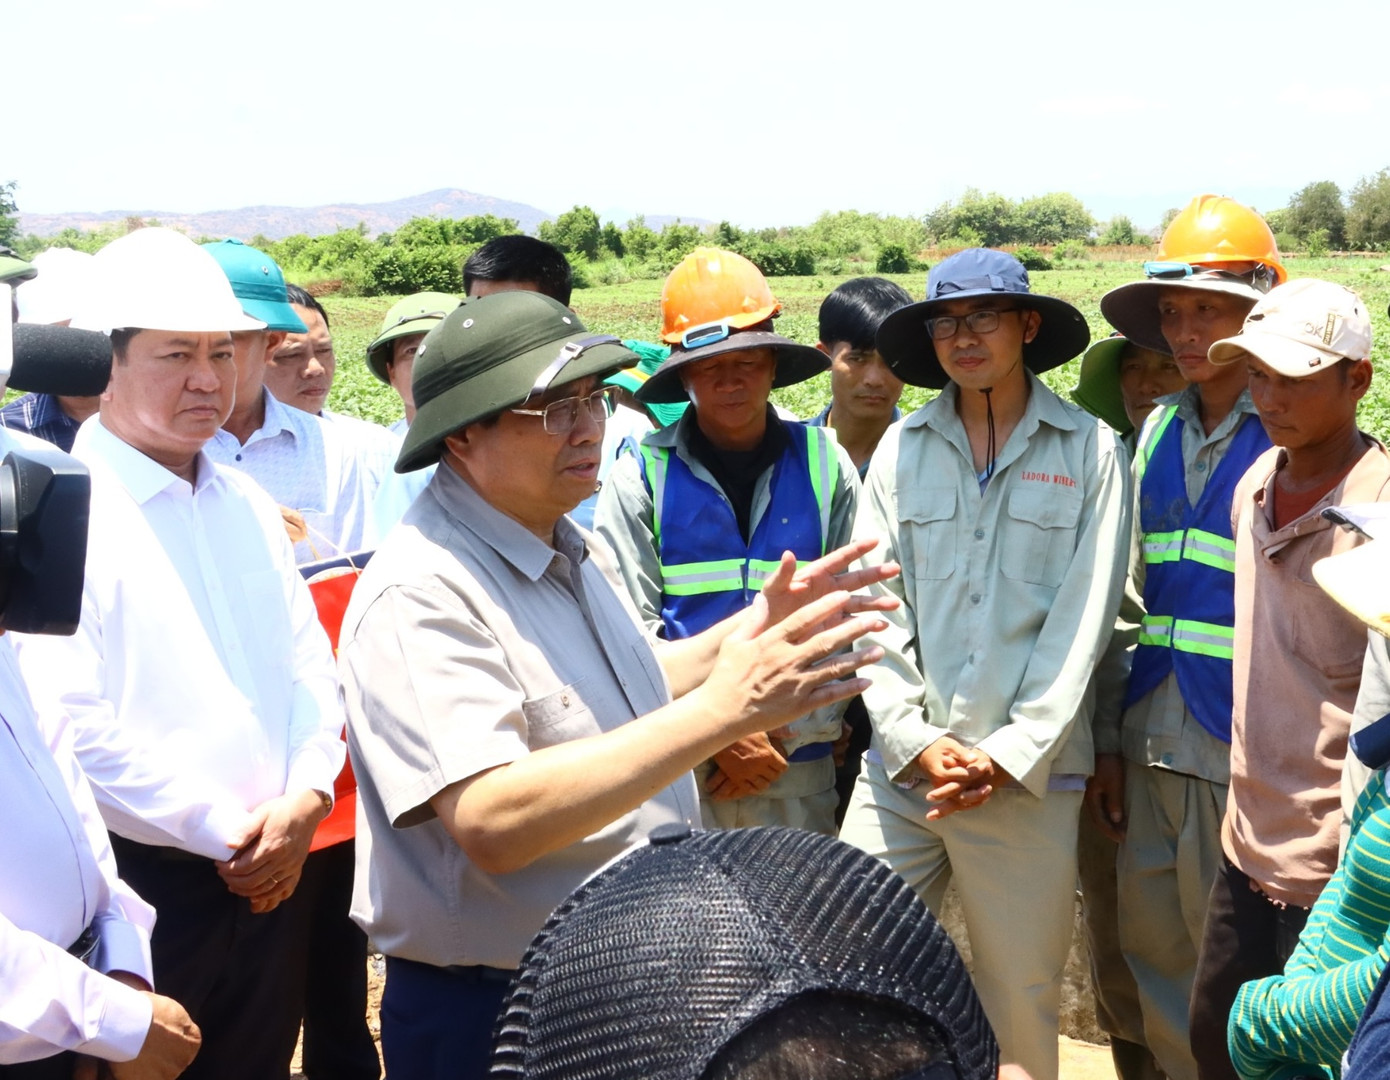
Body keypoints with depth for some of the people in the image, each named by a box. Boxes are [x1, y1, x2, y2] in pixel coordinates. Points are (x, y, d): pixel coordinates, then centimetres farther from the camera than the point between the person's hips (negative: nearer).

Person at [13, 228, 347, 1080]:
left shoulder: (246, 504, 10)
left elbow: (309, 666, 10)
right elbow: (70, 727, -19)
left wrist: (305, 797, -7)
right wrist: (224, 834, -14)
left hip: (262, 881, 6)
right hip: (141, 892, -6)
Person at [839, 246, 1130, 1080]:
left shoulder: (1089, 449, 0)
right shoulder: (902, 447, 6)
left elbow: (1084, 620, -4)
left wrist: (1010, 755, -9)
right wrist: (915, 739, -7)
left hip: (1029, 776, -2)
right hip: (902, 767, 2)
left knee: (1022, 997, 8)